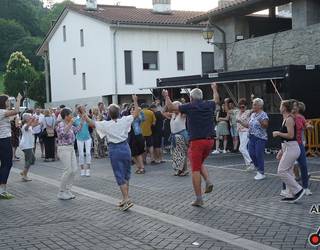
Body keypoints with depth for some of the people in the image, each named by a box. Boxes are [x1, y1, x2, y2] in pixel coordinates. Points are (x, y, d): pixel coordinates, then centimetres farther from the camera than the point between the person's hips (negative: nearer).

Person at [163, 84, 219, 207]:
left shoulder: (189, 107, -5)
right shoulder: (209, 105, 7)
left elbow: (170, 107, 3)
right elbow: (216, 99, 32)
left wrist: (166, 96, 21)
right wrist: (214, 89, 50)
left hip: (196, 141, -5)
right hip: (209, 140, 5)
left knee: (195, 169, 1)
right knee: (200, 163, 26)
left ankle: (199, 198, 1)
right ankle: (208, 181, 2)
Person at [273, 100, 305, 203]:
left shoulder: (289, 119, -15)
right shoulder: (286, 119, 15)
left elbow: (290, 135, -23)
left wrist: (278, 133, -10)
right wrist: (281, 151, 22)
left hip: (291, 148, -10)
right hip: (288, 148, 10)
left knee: (281, 171, -10)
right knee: (288, 173, 10)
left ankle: (298, 190, -4)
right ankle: (291, 195, 15)